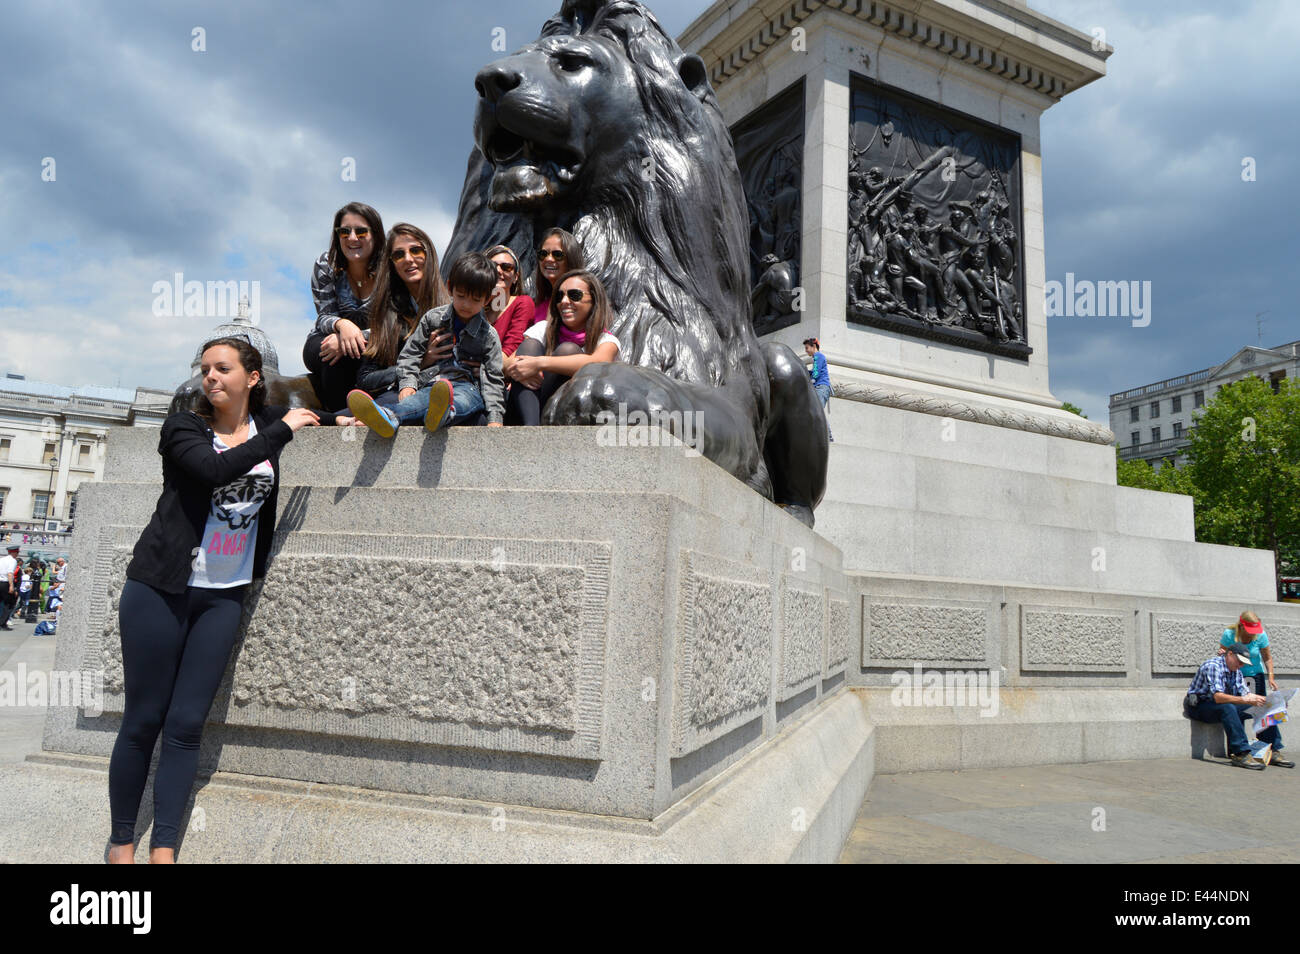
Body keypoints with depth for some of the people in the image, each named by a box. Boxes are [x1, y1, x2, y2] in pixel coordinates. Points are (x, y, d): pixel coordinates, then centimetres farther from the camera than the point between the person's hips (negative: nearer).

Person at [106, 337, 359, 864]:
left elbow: (300, 410, 33)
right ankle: (120, 843, 17)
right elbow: (216, 469, -24)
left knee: (186, 726, 3)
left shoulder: (265, 421, 9)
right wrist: (283, 432, -17)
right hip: (161, 588, -3)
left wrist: (335, 418, 16)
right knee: (143, 721, 2)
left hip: (224, 597, 3)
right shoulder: (183, 427, -3)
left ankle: (163, 850, 9)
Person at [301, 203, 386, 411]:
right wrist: (342, 324, -36)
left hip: (376, 348, 0)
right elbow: (325, 316, -11)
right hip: (325, 342, 1)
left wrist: (359, 336, -35)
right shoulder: (325, 266, -7)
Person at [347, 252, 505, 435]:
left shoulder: (488, 336, 9)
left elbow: (493, 378, 5)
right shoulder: (433, 318, 14)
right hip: (431, 383, 2)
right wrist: (407, 383, -3)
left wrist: (495, 418, -9)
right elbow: (411, 353, 16)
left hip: (466, 386, -1)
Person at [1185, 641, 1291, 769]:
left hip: (1224, 708, 9)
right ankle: (1241, 754, -40)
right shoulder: (1213, 666, -21)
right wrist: (1245, 700, -40)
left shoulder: (1236, 671, 9)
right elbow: (1218, 697, -31)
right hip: (1198, 706, -9)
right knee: (1228, 708, -38)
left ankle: (1274, 751, -4)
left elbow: (1245, 693, 2)